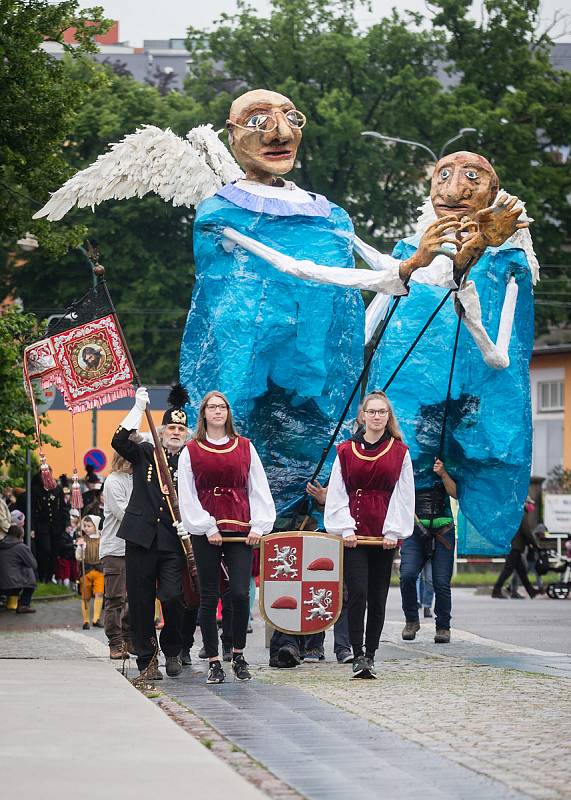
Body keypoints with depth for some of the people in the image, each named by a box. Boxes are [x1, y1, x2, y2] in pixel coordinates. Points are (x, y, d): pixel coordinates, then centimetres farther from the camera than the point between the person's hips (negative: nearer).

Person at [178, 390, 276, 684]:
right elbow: (187, 497, 2)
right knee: (209, 597, 1)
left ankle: (238, 655, 8)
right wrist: (207, 528, -6)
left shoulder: (245, 447, 10)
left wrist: (258, 525, -2)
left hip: (240, 530, 0)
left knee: (240, 593, -10)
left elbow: (258, 488, 9)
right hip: (206, 533, 0)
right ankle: (214, 663, 7)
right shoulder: (191, 451, 6)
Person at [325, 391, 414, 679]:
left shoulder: (400, 452, 7)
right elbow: (337, 494, 5)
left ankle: (370, 655, 13)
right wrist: (345, 529, -5)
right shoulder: (346, 451, 6)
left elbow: (403, 496, 4)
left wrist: (393, 531, -4)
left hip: (385, 535, 1)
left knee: (378, 598, 4)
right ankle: (358, 657, -7)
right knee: (357, 594, -11)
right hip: (354, 535, -1)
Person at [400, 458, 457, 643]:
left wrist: (443, 474, -12)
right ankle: (411, 621, 2)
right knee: (407, 575, -17)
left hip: (442, 532, 0)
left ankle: (443, 627, 11)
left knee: (441, 582, -3)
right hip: (415, 531, 0)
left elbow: (455, 493, -1)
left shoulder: (445, 467, 11)